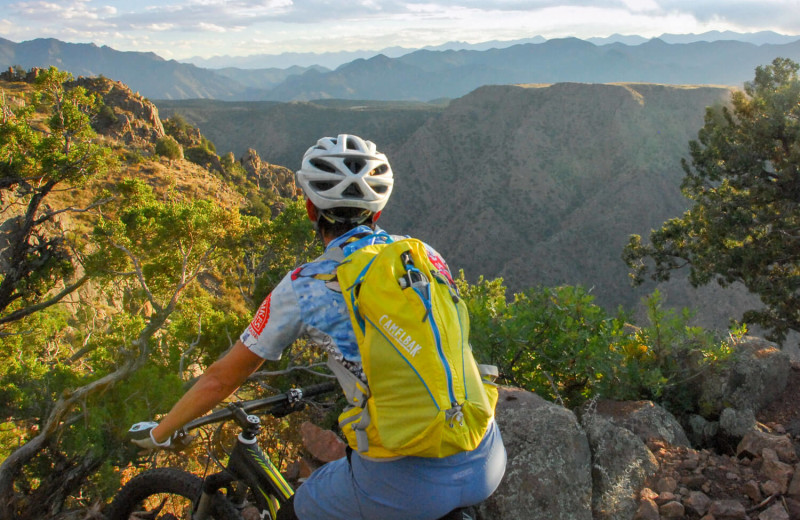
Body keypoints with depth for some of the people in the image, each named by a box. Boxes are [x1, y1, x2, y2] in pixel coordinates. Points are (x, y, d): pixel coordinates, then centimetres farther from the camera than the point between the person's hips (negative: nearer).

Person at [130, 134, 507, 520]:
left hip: (405, 487, -3)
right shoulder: (423, 254, 6)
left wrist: (157, 435, 24)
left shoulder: (302, 289, -3)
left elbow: (221, 379, 6)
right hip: (486, 464, 4)